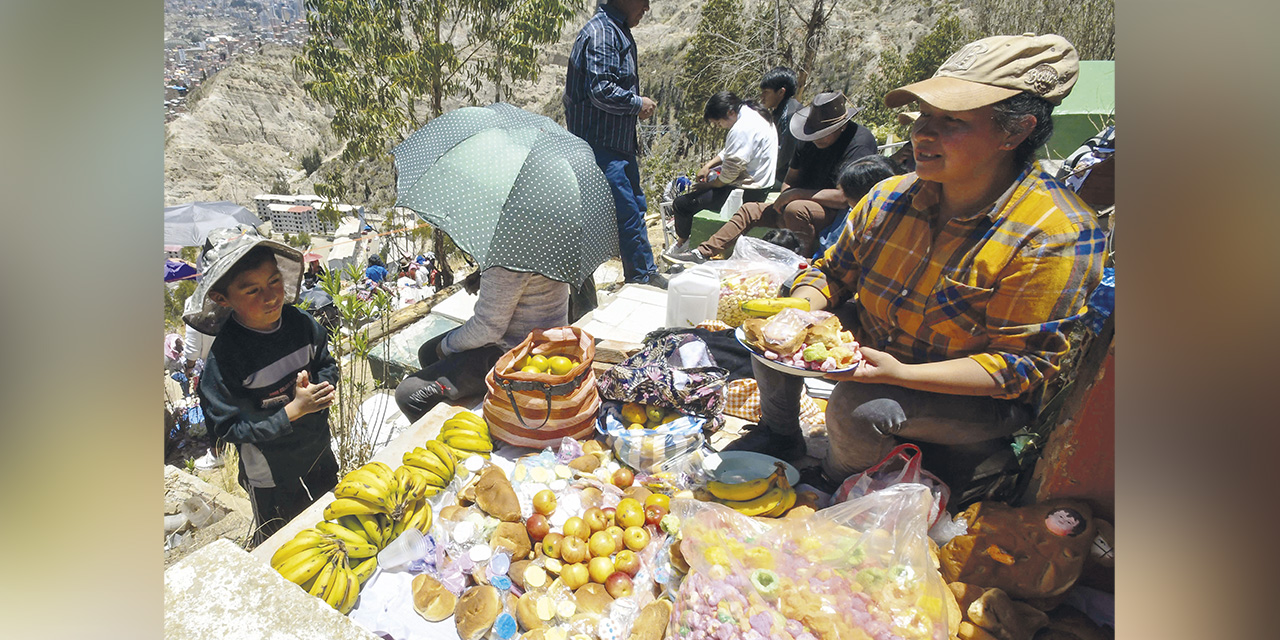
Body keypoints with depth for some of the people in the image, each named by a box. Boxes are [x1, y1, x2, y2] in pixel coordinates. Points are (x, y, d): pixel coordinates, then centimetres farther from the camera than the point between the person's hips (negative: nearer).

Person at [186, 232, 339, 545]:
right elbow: (228, 428, -22)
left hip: (319, 451, 5)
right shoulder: (224, 357, -28)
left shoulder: (300, 322, -15)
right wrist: (293, 410, -29)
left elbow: (328, 365, 2)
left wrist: (317, 388, -20)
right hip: (270, 476, -4)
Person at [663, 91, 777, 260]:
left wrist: (707, 185, -7)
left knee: (682, 203, -6)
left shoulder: (743, 128, -25)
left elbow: (730, 172, -23)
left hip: (746, 193, -11)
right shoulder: (753, 113, 8)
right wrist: (709, 165, 6)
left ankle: (682, 242, 18)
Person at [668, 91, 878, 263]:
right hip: (806, 204, 8)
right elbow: (790, 180, 16)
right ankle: (703, 253, 9)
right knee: (750, 210, 6)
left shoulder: (860, 142, -18)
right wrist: (785, 198, -7)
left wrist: (798, 193, -24)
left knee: (796, 209, -37)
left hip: (837, 211, -8)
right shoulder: (810, 140, 5)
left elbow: (847, 196, -29)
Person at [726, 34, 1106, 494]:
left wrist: (899, 373, -35)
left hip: (978, 399, -5)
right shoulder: (890, 197, -8)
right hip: (875, 347, 6)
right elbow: (831, 272, 2)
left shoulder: (1056, 237, -24)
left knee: (859, 406, -31)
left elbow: (1022, 365, -23)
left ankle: (835, 488, 5)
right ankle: (780, 435, 19)